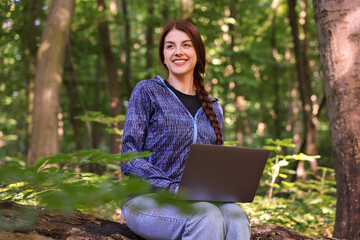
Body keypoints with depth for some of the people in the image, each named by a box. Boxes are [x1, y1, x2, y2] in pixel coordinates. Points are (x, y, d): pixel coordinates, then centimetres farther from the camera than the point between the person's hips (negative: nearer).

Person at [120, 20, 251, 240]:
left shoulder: (213, 108, 17)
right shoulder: (147, 92, 3)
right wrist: (174, 188, -19)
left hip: (196, 201, 4)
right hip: (146, 200, -4)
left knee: (236, 216, -30)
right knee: (208, 216, -35)